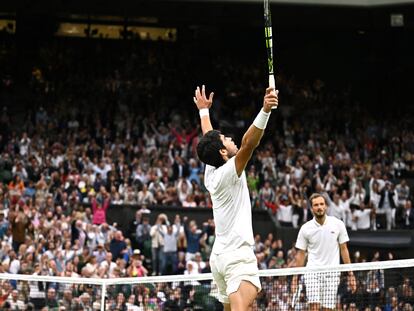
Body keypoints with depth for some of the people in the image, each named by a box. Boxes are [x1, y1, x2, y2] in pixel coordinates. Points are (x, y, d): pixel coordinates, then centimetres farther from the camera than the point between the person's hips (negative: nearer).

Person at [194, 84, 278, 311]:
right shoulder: (228, 173, -11)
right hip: (238, 254, -9)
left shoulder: (210, 173, 11)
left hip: (219, 256, 9)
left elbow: (209, 140, 27)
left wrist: (204, 110, 41)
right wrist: (265, 111, -34)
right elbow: (248, 143, -26)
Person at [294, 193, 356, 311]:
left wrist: (350, 274, 2)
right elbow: (301, 254, 8)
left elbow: (344, 249, 6)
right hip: (312, 271, 0)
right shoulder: (305, 228, 1)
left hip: (332, 273, 1)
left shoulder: (338, 224, 2)